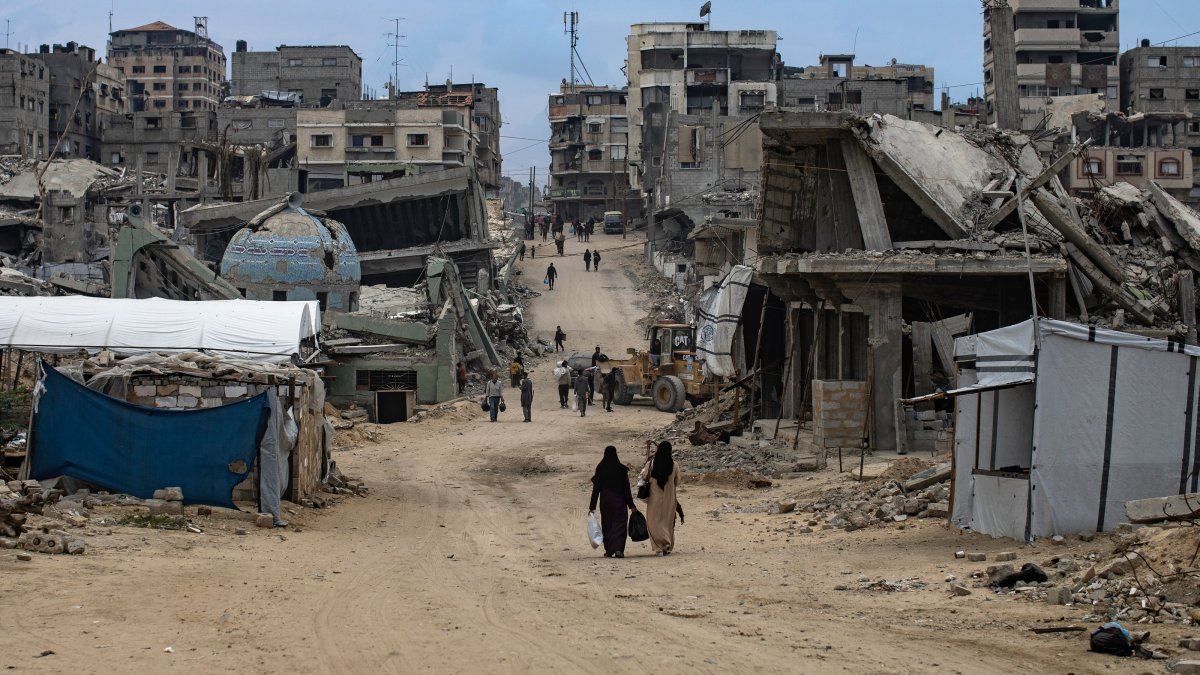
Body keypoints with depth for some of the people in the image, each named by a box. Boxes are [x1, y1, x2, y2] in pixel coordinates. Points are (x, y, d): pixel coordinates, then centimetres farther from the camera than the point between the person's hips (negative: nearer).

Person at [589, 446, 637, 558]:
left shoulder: (600, 470, -3)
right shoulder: (622, 469, -6)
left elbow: (596, 489, -1)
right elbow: (627, 488, -5)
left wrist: (592, 506, 4)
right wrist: (631, 505, 1)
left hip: (605, 501, 2)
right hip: (619, 501, -2)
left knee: (607, 525, 13)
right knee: (620, 525, 1)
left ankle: (609, 551, 13)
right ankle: (618, 549, -16)